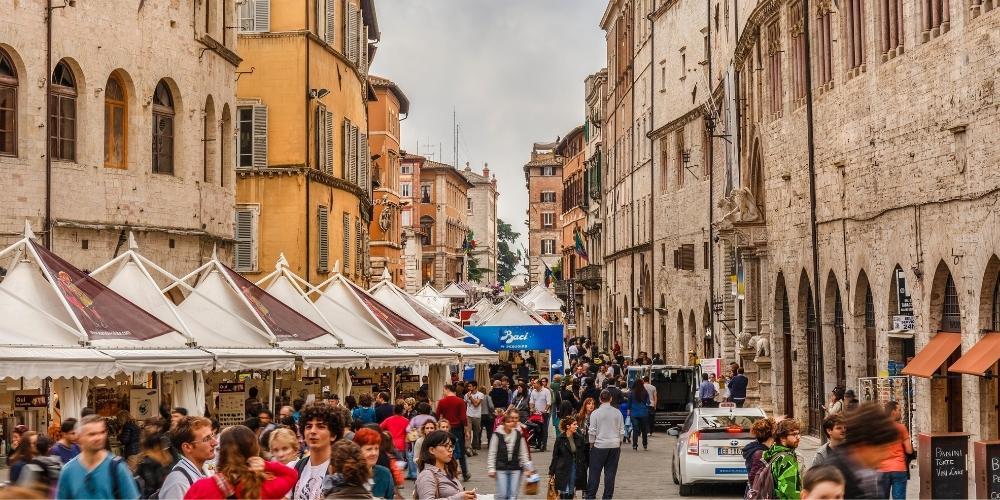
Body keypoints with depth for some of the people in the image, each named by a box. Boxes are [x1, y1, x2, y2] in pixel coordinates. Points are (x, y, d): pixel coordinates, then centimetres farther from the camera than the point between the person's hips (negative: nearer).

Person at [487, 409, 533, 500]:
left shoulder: (519, 434, 2)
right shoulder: (498, 433, -6)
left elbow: (524, 453, 8)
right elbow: (492, 453, -2)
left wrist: (527, 467, 5)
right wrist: (491, 468, -6)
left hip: (516, 469, 2)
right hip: (501, 468, -2)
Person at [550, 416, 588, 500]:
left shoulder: (579, 438, 1)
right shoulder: (560, 439, -7)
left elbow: (585, 454, 7)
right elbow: (555, 456, -3)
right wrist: (551, 472, -3)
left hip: (576, 469, 3)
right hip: (563, 470, -3)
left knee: (571, 493, 7)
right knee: (564, 493, -4)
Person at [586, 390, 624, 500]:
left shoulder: (595, 413, -7)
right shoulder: (617, 412, 0)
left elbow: (592, 432, -4)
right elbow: (622, 431, 6)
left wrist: (591, 444, 9)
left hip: (600, 445, -2)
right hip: (615, 445, 2)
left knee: (595, 472, 5)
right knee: (611, 472, 6)